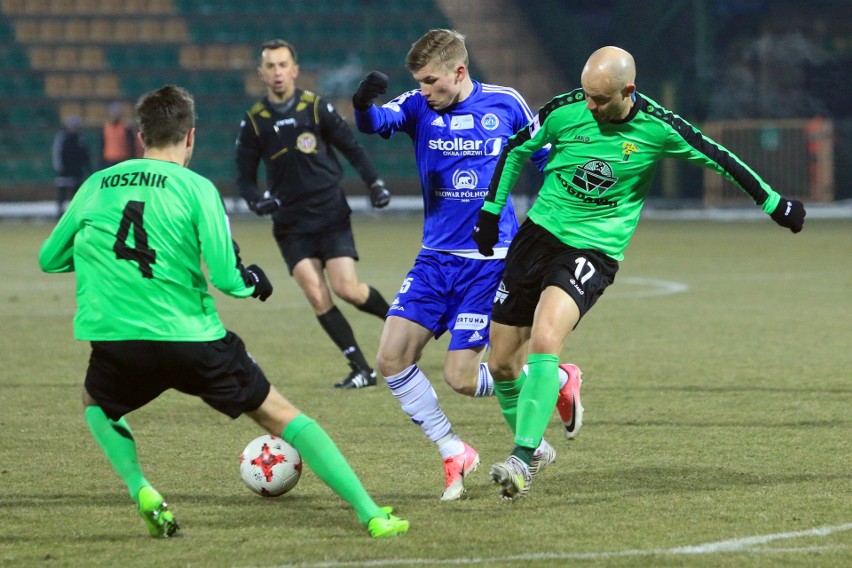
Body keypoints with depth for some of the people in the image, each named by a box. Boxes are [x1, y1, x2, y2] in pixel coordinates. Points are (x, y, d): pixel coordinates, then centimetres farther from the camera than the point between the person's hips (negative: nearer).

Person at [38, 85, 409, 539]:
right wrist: (253, 281, 14)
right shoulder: (196, 188, -1)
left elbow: (49, 259, 19)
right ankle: (370, 514, 5)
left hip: (115, 343, 2)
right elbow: (227, 277, -8)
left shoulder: (96, 186, 9)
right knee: (279, 414, 12)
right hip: (192, 336, -2)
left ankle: (141, 491, 11)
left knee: (96, 403, 35)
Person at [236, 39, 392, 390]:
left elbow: (351, 147, 7)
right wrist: (257, 201, -14)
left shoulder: (317, 108, -2)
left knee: (346, 289, -13)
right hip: (290, 224, 1)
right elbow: (245, 177, 6)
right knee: (317, 296, -12)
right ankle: (361, 369, -3)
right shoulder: (254, 123, 0)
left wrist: (375, 183, -6)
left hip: (331, 215, -1)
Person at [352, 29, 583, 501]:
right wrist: (363, 104, -44)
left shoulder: (506, 105, -5)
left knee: (461, 377, -9)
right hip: (435, 260, 4)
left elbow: (547, 164, 7)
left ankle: (559, 382, 17)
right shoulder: (419, 107, 0)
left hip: (489, 262, -4)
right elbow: (376, 123, -21)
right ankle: (455, 456, 8)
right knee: (392, 357, -8)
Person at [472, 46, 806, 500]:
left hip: (593, 252, -3)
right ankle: (528, 441, 30)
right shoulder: (564, 111, -7)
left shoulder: (658, 128, -10)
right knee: (501, 363, 4)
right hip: (538, 235, 3)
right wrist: (490, 212, 12)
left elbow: (718, 159, 4)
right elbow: (516, 150, 11)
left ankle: (522, 459, -26)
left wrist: (774, 203, 11)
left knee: (545, 341, -28)